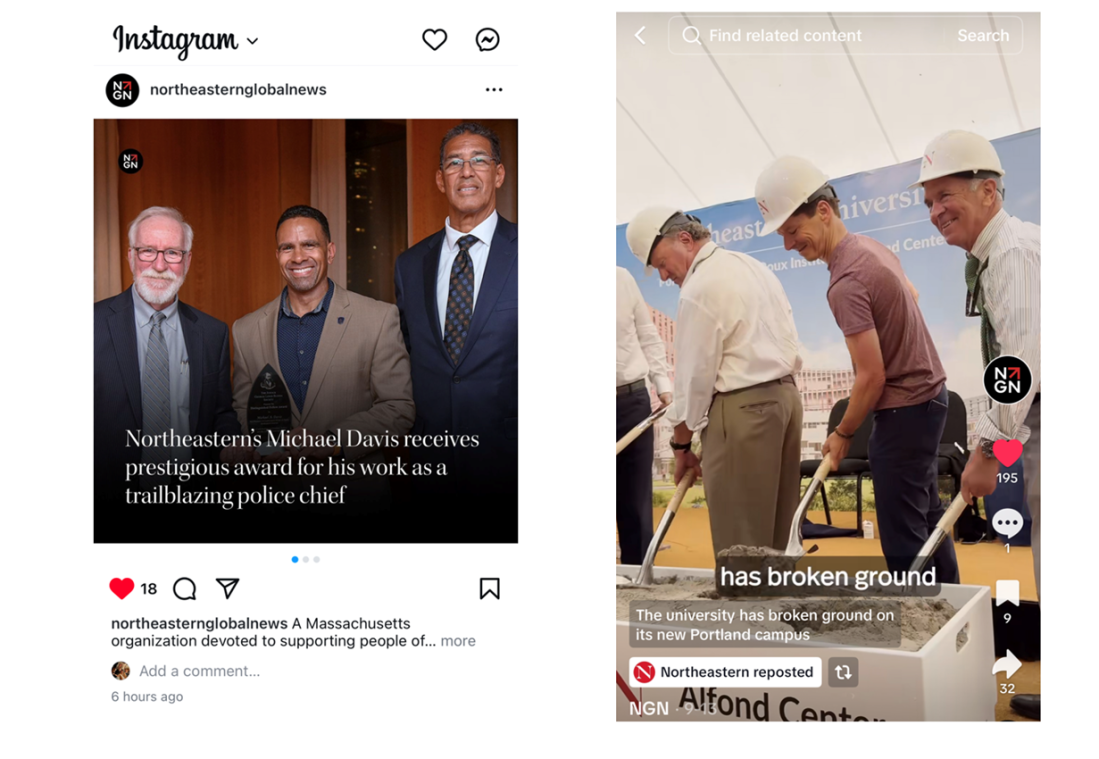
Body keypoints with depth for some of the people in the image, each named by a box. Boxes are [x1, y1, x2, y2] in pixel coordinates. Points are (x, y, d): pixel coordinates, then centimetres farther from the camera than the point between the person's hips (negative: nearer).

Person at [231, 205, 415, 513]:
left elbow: (399, 409, -7)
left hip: (355, 491, -2)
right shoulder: (246, 330, 5)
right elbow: (241, 412, 8)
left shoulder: (380, 319, -5)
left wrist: (334, 442, -19)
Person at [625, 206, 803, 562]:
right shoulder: (754, 266, 15)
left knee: (738, 538, -2)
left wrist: (681, 443, -1)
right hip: (784, 394, 10)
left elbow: (695, 374, -11)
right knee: (773, 530, 14)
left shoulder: (699, 287, -13)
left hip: (741, 406, -9)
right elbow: (785, 342, 15)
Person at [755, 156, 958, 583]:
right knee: (927, 514, 20)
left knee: (902, 535, -3)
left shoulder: (846, 282, -25)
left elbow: (872, 377, -22)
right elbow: (910, 295, 23)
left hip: (904, 410, -10)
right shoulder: (871, 246, 4)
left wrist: (843, 434, -9)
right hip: (929, 393, 10)